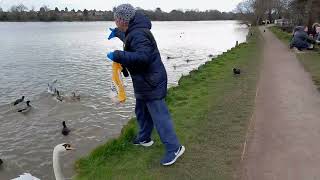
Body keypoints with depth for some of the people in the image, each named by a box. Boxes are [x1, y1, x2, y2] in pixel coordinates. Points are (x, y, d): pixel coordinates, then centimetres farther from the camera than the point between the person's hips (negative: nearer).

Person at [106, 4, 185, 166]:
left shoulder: (138, 34, -23)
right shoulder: (133, 31, 10)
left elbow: (143, 56, -37)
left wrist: (117, 55, -32)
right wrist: (116, 32, 43)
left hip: (151, 83, -11)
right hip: (144, 82, 11)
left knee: (159, 115, -7)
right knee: (141, 111, 23)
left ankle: (174, 148, 3)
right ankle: (144, 138, 41)